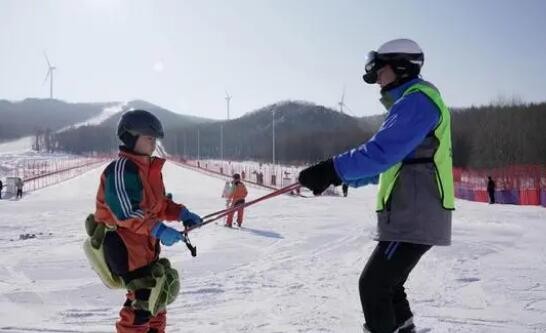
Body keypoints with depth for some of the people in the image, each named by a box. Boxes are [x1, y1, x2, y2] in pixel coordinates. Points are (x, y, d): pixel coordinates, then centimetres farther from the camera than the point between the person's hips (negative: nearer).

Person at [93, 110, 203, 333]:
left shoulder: (149, 167, 12)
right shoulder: (121, 168, -18)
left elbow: (158, 203, 17)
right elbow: (125, 212, -25)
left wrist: (181, 213, 1)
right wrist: (158, 230, -27)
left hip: (144, 242, 10)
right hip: (123, 242, -10)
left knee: (157, 291, 19)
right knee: (143, 296, -10)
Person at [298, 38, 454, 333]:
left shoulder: (418, 100, -13)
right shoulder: (411, 102, 21)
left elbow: (382, 152, -26)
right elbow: (393, 160, 26)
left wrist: (332, 170, -29)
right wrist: (347, 176, 24)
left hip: (413, 218, -11)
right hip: (412, 215, 11)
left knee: (373, 286, -6)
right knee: (386, 285, 20)